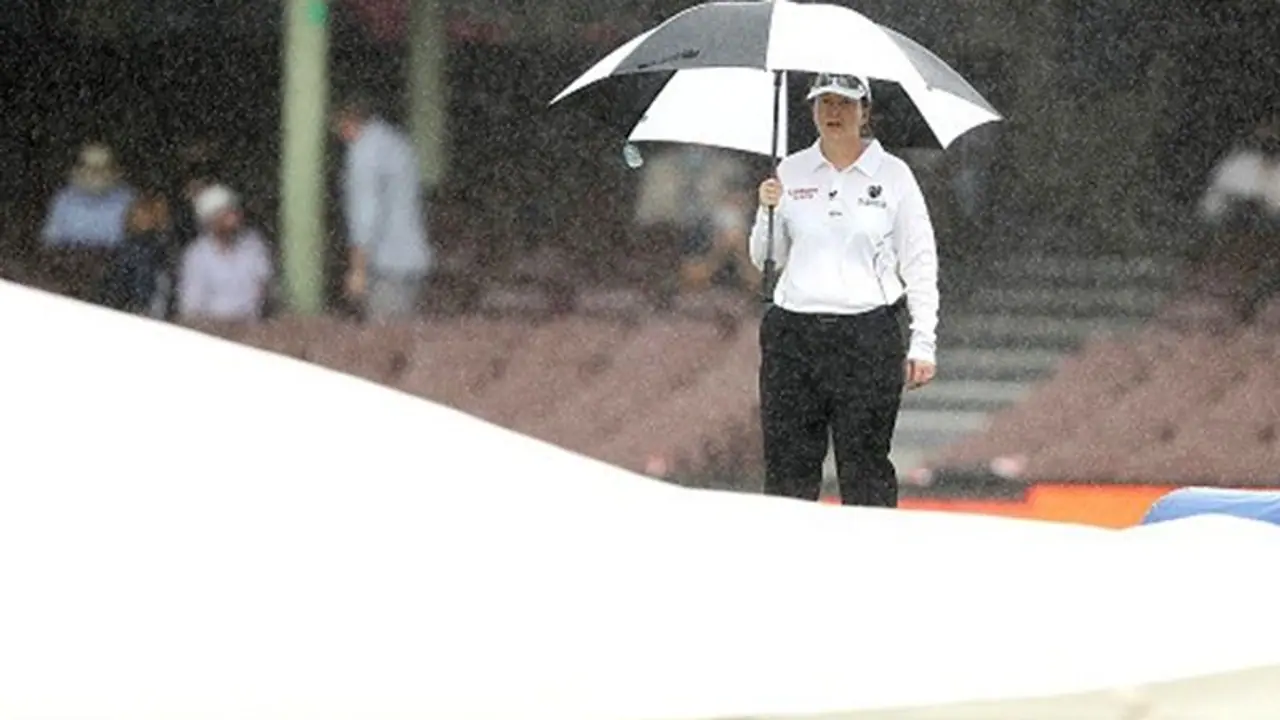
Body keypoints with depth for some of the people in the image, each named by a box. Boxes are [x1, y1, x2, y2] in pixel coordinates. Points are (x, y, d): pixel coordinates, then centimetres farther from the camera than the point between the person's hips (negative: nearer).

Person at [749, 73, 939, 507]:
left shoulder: (892, 175, 3)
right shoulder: (790, 173, 10)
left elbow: (920, 263, 5)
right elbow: (764, 259, 14)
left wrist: (923, 344, -1)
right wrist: (768, 211, -6)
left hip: (869, 334, -2)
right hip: (793, 332, 2)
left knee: (864, 464, -3)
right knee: (789, 463, 1)